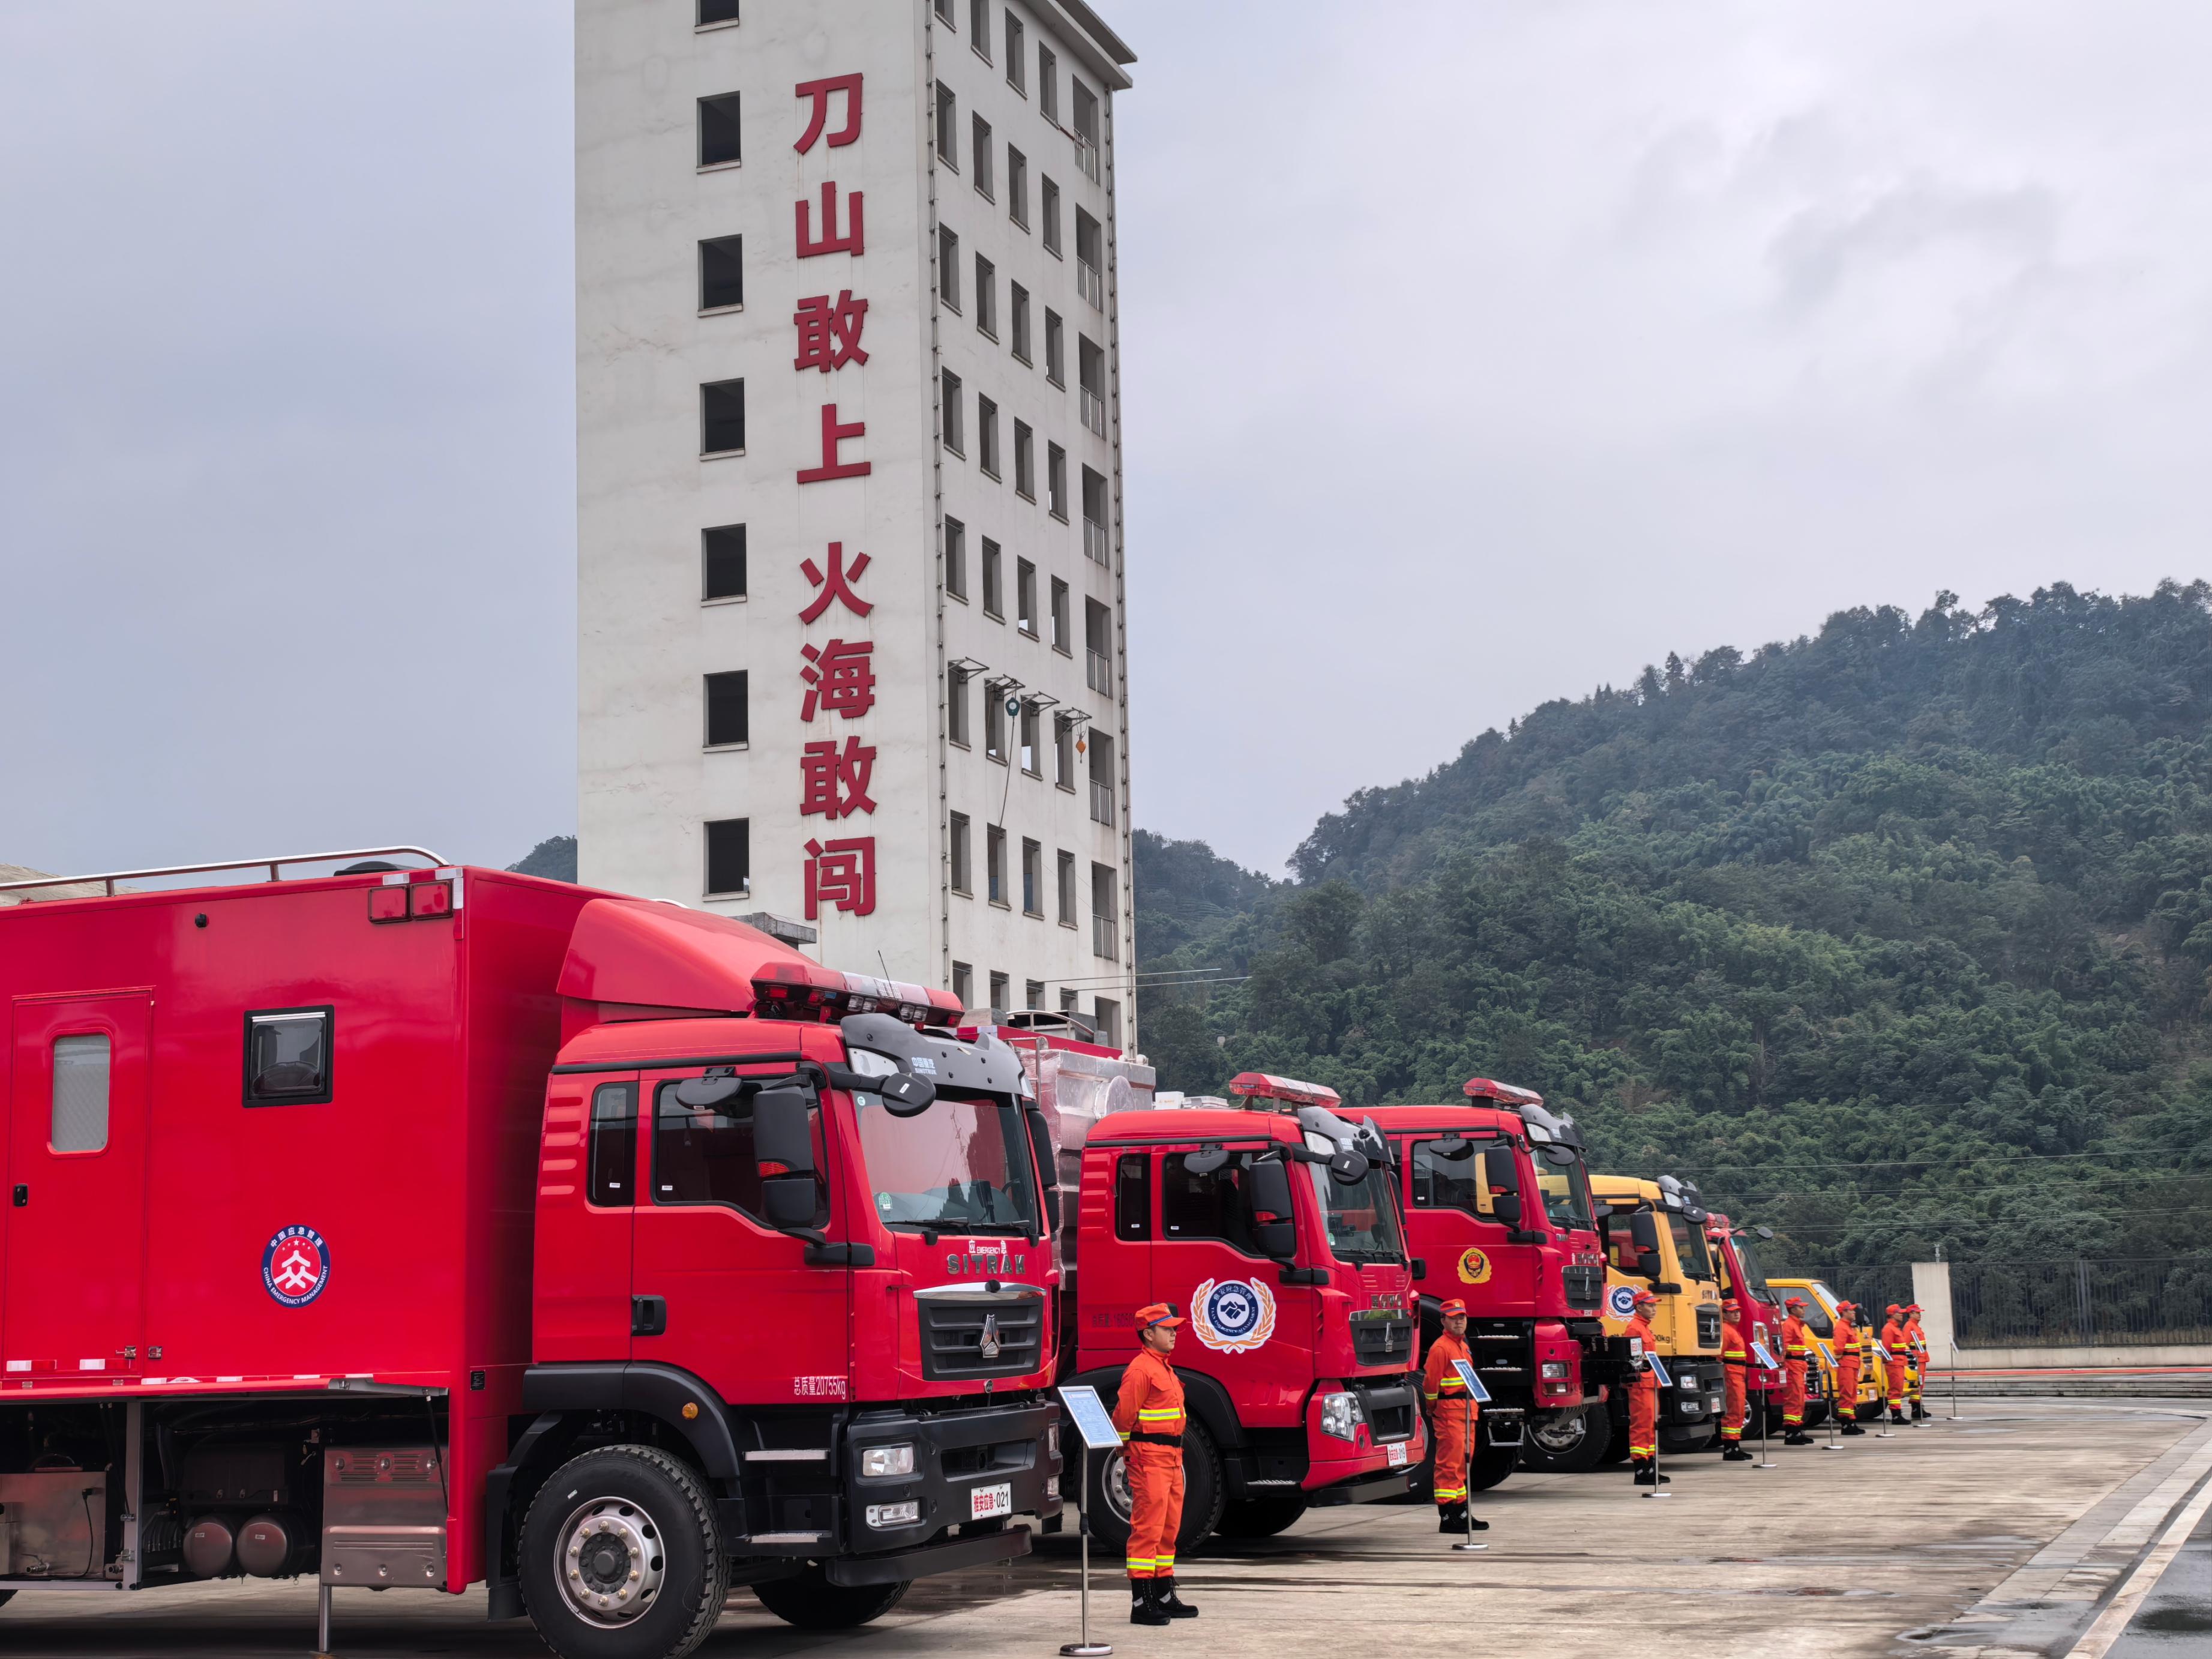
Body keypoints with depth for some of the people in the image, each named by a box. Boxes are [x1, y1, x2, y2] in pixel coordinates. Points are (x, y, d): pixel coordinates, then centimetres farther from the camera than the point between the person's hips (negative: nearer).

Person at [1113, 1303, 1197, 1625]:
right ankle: (1141, 1603, -9)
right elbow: (1123, 1415, -17)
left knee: (1169, 1528, 14)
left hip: (1171, 1456, 10)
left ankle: (1165, 1596, 22)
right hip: (1149, 1456, -10)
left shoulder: (1165, 1368, 18)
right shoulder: (1141, 1369, -14)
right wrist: (1127, 1449, -7)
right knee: (1147, 1528, -9)